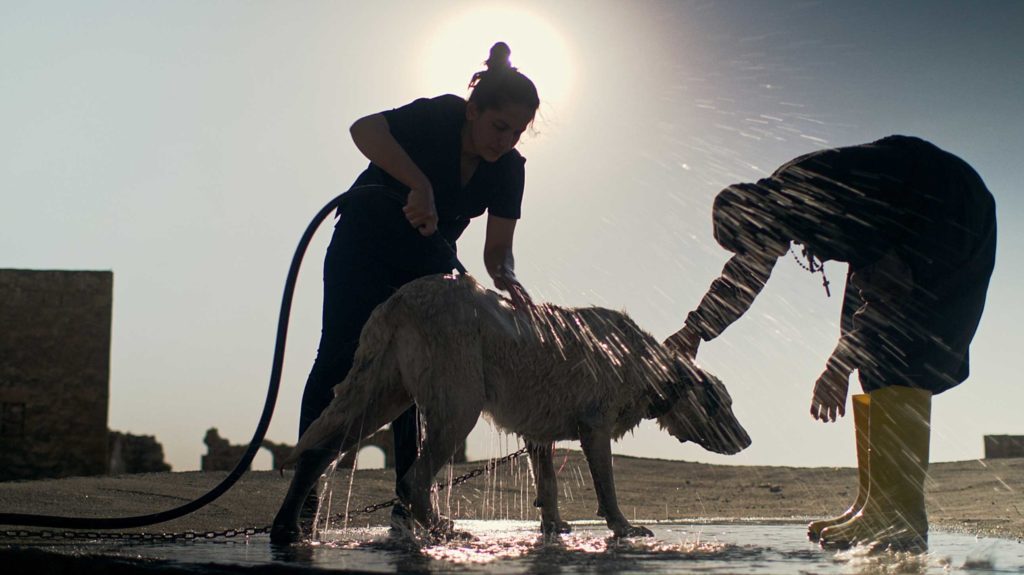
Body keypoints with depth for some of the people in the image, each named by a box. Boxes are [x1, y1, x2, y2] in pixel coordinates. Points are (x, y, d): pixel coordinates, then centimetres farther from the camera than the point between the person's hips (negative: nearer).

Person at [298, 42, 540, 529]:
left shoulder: (509, 169, -10)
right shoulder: (439, 118, -24)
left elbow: (497, 246, -12)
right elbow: (365, 129, -40)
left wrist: (506, 277, -35)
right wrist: (420, 185, -50)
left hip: (426, 265, 5)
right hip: (364, 246, -5)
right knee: (340, 356, -13)